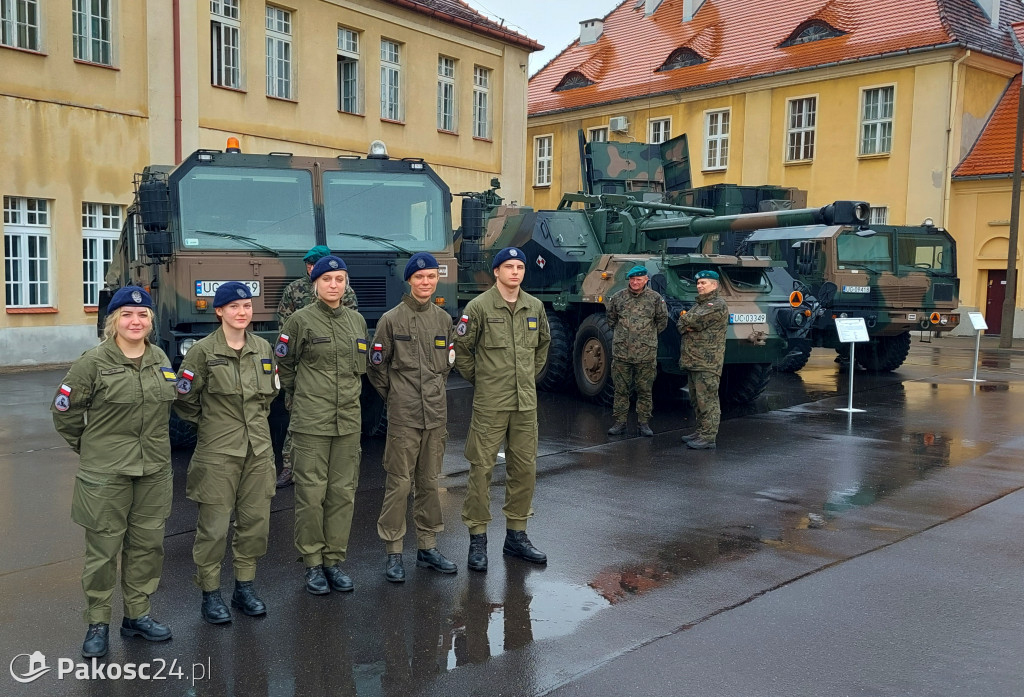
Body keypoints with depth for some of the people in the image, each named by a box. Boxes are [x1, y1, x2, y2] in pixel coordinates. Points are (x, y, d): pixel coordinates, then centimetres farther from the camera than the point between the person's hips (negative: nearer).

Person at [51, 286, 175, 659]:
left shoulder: (160, 359, 7)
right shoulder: (94, 361, -8)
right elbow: (65, 412, -1)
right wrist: (90, 449, 6)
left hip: (154, 470, 5)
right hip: (106, 474, -5)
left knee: (147, 545, 11)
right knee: (103, 548, 3)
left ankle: (137, 615, 27)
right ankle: (97, 623, 18)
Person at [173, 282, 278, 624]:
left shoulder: (263, 348, 6)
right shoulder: (203, 351, -8)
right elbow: (184, 399, -1)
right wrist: (210, 421, 7)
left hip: (259, 448, 5)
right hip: (218, 451, -4)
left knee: (256, 521, 9)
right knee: (214, 525, 0)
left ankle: (244, 586, 24)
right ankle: (210, 594, 15)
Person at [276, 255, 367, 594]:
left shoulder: (357, 320, 10)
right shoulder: (301, 320, -3)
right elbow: (284, 366, 5)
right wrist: (303, 399, 10)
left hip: (349, 420, 5)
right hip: (311, 422, -4)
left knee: (343, 492, 8)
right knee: (311, 493, -2)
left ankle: (334, 560, 20)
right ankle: (313, 563, 12)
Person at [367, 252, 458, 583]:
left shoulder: (444, 319, 9)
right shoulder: (392, 319, -5)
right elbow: (377, 366, 1)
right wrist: (395, 396, 7)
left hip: (436, 415, 4)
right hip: (403, 417, -4)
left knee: (429, 481, 12)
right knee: (399, 483, -2)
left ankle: (427, 547, 23)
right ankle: (393, 552, 8)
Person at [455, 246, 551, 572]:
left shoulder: (535, 307, 8)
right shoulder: (479, 306, -7)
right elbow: (461, 348, -2)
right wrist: (478, 378, 2)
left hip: (526, 402, 5)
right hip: (490, 403, -5)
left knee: (524, 468, 9)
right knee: (482, 467, -2)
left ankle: (516, 535, 22)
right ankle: (477, 538, 9)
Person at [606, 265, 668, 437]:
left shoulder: (655, 298, 0)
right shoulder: (617, 298, 4)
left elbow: (662, 321, 12)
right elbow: (611, 319, 19)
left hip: (646, 353, -1)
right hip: (621, 352, 1)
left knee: (645, 391, 5)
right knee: (621, 390, 5)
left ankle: (643, 423, 14)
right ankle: (619, 423, 12)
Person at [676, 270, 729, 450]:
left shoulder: (718, 305, -8)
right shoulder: (698, 304, 22)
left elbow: (696, 321, -19)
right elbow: (680, 324, 14)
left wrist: (685, 319, 2)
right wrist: (686, 326, -9)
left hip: (707, 362, -9)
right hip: (691, 360, 10)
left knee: (707, 399, -9)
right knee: (696, 399, 14)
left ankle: (708, 437, -8)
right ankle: (701, 431, 23)